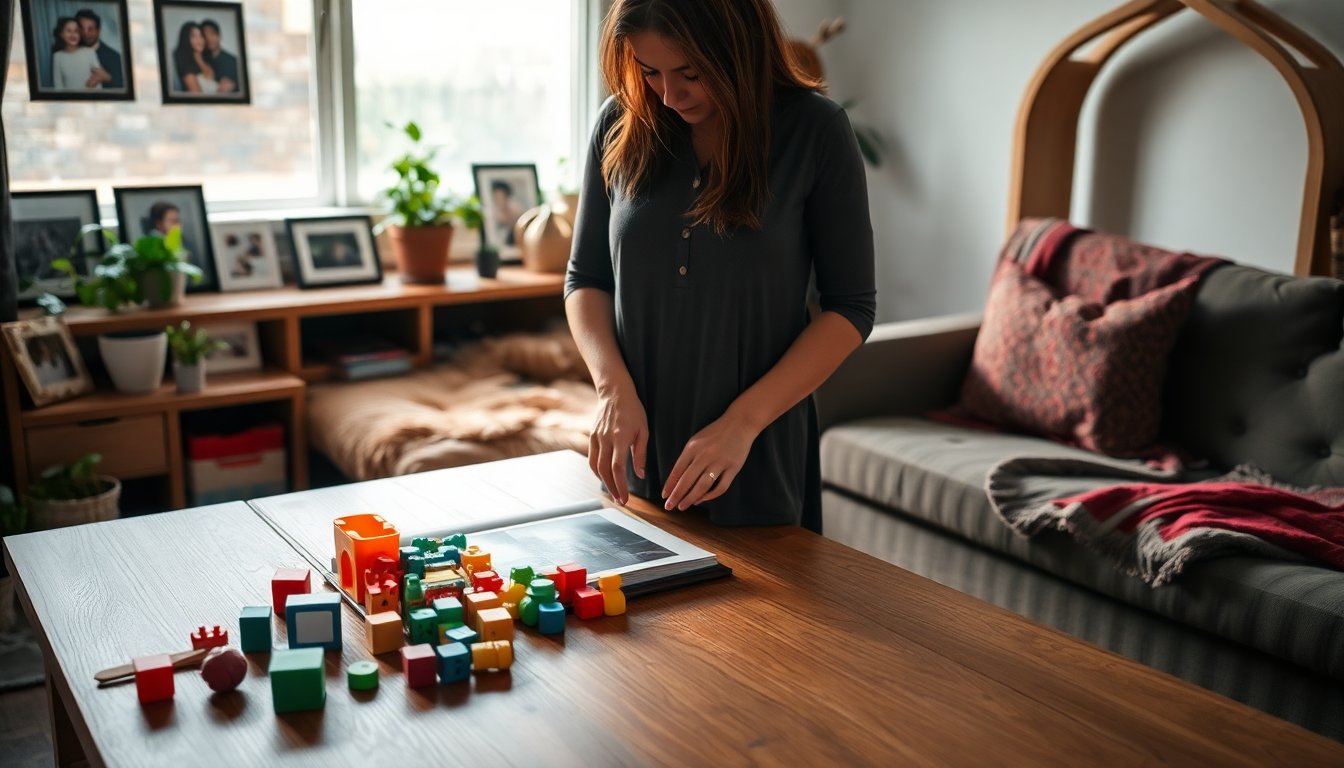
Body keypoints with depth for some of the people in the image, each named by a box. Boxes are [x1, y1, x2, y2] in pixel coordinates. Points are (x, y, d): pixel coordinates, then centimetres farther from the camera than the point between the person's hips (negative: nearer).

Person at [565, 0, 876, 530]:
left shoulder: (815, 131, -10)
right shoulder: (621, 126, -2)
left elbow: (851, 307, -8)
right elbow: (585, 277, 5)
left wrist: (743, 422, -17)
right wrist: (615, 389, -12)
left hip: (759, 458, -2)